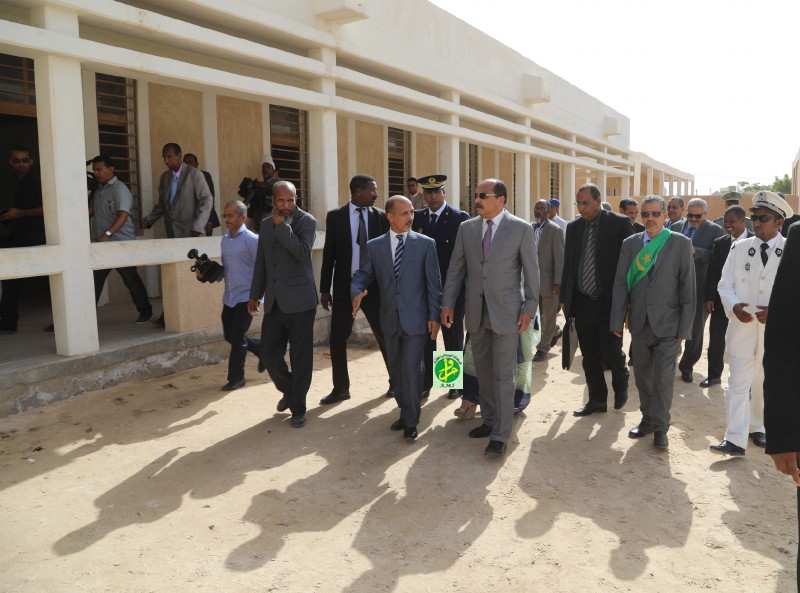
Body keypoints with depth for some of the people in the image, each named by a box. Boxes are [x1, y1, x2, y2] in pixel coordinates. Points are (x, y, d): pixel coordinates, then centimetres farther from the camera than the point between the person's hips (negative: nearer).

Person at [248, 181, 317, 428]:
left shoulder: (306, 221, -3)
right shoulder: (266, 224, 14)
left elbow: (303, 253, -20)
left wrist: (282, 226, -16)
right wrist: (255, 294, 20)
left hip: (299, 301, -5)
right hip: (274, 302, 5)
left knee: (300, 357, 1)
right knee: (269, 354, 4)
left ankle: (298, 408, 16)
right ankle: (288, 390, 32)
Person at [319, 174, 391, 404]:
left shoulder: (381, 216, 1)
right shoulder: (335, 216, 0)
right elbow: (329, 253, 1)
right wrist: (325, 289, -1)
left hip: (374, 285, 0)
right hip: (345, 286, 0)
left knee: (385, 335, 9)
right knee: (337, 338, 4)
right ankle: (341, 388, 19)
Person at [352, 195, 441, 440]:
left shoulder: (426, 244, 0)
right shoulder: (374, 246, 5)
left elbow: (434, 283, -1)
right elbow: (363, 275, 5)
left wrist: (434, 316, -6)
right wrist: (357, 292, -19)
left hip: (416, 319, -3)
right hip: (390, 319, 3)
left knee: (412, 369, -5)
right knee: (396, 369, 14)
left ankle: (411, 421, 11)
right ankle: (405, 411, 32)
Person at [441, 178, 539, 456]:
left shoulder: (522, 229, -5)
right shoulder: (466, 228, 5)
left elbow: (531, 271, -3)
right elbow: (456, 268, 8)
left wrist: (529, 308, -6)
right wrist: (448, 304, 4)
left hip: (506, 312, -4)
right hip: (475, 311, 4)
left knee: (503, 375, -2)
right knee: (483, 371, 14)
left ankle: (500, 434, 7)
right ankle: (489, 420, 30)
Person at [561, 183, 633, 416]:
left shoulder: (620, 224, -5)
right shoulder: (573, 227, 8)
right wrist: (564, 298, 10)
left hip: (610, 302, -4)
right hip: (582, 302, 4)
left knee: (611, 353, -1)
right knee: (590, 357, 10)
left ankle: (620, 386, 30)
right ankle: (597, 400, 25)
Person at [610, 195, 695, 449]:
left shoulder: (681, 243, -2)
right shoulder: (630, 243, 5)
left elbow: (687, 287, -3)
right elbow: (620, 284, 3)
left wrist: (685, 326, -7)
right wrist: (617, 321, -2)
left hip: (667, 324, -3)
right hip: (639, 322, 3)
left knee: (664, 376, -1)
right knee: (642, 374, 12)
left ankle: (660, 427, 13)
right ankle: (647, 418, 28)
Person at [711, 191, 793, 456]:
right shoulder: (739, 247, 3)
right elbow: (725, 285, 2)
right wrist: (733, 305, -17)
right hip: (742, 327, 1)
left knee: (765, 384, 15)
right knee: (738, 382, -2)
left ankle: (758, 427, 35)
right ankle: (735, 439, 0)